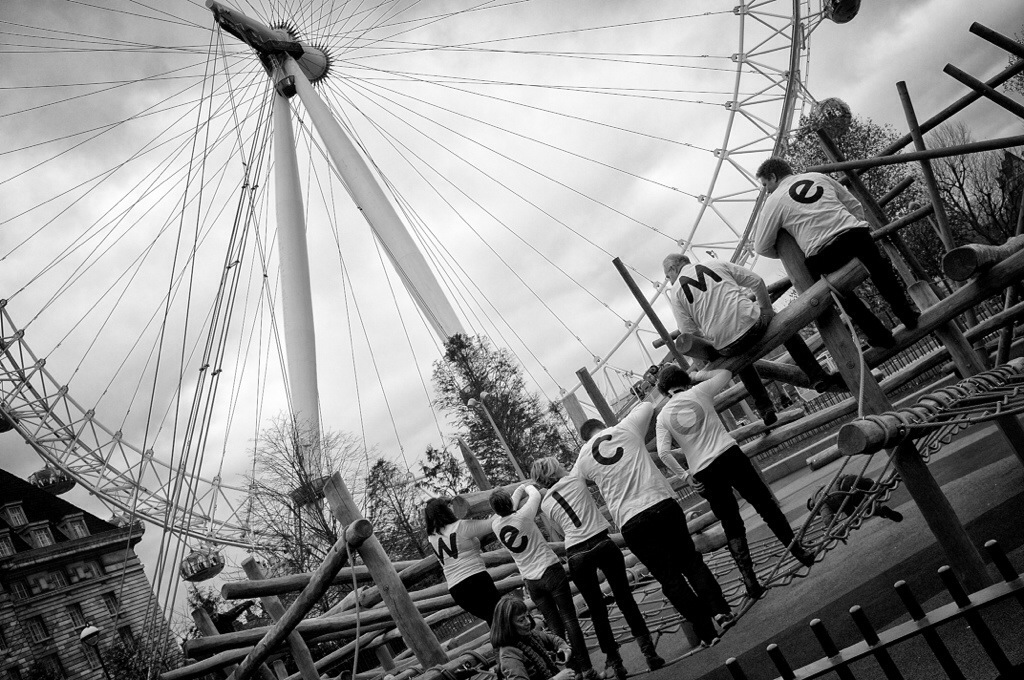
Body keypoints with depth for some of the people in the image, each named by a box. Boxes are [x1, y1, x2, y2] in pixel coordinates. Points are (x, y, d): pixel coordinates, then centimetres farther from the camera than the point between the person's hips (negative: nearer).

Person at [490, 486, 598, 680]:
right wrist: (529, 487, 24)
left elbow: (508, 510, 17)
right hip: (550, 571, -4)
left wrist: (519, 490, 25)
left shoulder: (496, 526, -3)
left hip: (531, 580, 4)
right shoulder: (522, 516, -15)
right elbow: (535, 495, 3)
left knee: (554, 625, 11)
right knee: (569, 619, 0)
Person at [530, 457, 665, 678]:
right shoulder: (576, 479, 2)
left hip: (576, 556, 1)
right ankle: (649, 652, 9)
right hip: (603, 544, -1)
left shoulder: (545, 504, 8)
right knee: (625, 599, 10)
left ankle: (614, 662, 18)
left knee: (597, 610, 13)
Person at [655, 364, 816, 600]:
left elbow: (663, 453, -5)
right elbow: (725, 373, 19)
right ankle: (798, 551, 19)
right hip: (729, 454, -1)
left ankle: (749, 580, 4)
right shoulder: (698, 392, 4)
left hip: (704, 473, 1)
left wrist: (685, 476, 1)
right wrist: (699, 375, 25)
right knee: (765, 504, 13)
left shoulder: (662, 417, 6)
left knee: (731, 526, 9)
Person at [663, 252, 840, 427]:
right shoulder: (717, 264, 13)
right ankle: (817, 376, 24)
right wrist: (767, 309, 21)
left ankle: (764, 407, 26)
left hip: (727, 347, 0)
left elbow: (688, 334, 0)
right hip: (752, 324, 0)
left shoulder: (675, 292, 7)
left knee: (741, 358, 36)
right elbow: (757, 282, 10)